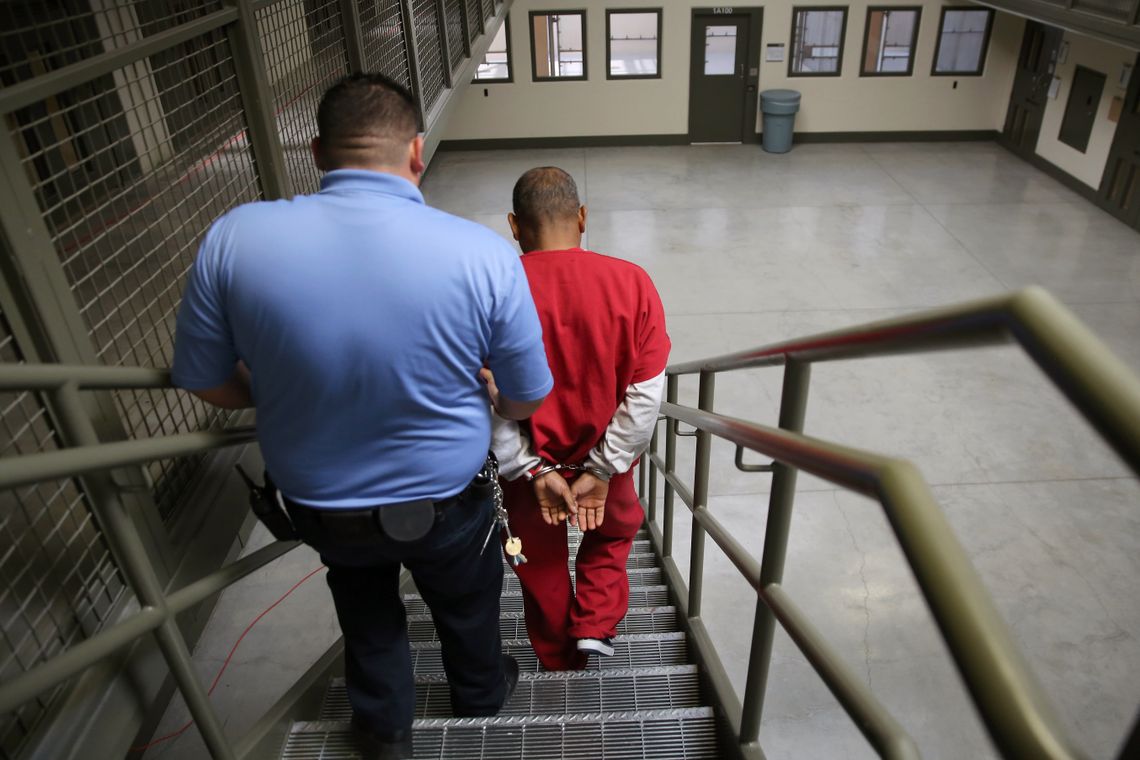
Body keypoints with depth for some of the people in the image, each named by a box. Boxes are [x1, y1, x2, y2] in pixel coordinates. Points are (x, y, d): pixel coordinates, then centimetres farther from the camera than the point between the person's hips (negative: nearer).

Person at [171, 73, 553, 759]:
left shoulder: (233, 239, -20)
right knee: (466, 604, 31)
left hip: (319, 504, 2)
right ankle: (481, 697, 60)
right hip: (445, 503, -1)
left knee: (365, 606, 33)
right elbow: (526, 402, -14)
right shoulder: (486, 254, -26)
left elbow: (209, 385, -7)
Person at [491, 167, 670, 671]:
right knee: (613, 532, 34)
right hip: (605, 455, 1)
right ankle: (596, 624, 24)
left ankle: (558, 658, 45)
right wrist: (603, 470, -10)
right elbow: (646, 394, -16)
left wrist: (532, 471, -9)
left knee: (541, 564, 26)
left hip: (529, 462, 0)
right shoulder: (631, 284, -17)